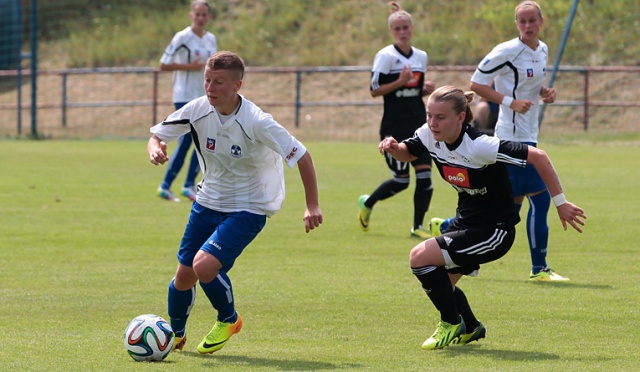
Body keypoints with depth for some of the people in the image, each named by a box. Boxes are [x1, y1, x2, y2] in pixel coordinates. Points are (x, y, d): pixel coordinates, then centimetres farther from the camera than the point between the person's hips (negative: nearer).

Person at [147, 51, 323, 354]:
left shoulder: (256, 122, -26)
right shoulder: (198, 110, -13)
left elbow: (301, 156, -19)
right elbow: (157, 134, 1)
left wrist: (312, 206, -20)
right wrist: (155, 149, -23)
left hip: (248, 208, -5)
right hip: (208, 201, 5)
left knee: (204, 265, -23)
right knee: (184, 275, 7)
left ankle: (229, 319, 7)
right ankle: (175, 334, 36)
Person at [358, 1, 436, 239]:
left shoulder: (421, 57, 11)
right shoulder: (385, 56, -7)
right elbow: (375, 90, -10)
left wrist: (426, 89, 0)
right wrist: (400, 83, -22)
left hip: (418, 125, 5)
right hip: (394, 127, -5)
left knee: (424, 175, -6)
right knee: (401, 180, -1)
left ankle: (417, 226, 3)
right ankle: (367, 204, 26)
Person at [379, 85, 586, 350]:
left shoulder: (479, 146, -30)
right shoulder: (429, 135, -9)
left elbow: (538, 157, -26)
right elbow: (408, 153, 13)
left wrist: (560, 203, -22)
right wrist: (393, 148, -12)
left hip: (494, 229, -8)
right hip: (466, 220, 8)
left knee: (421, 257, -19)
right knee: (437, 282, 15)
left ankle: (452, 325, 2)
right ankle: (471, 328, 43)